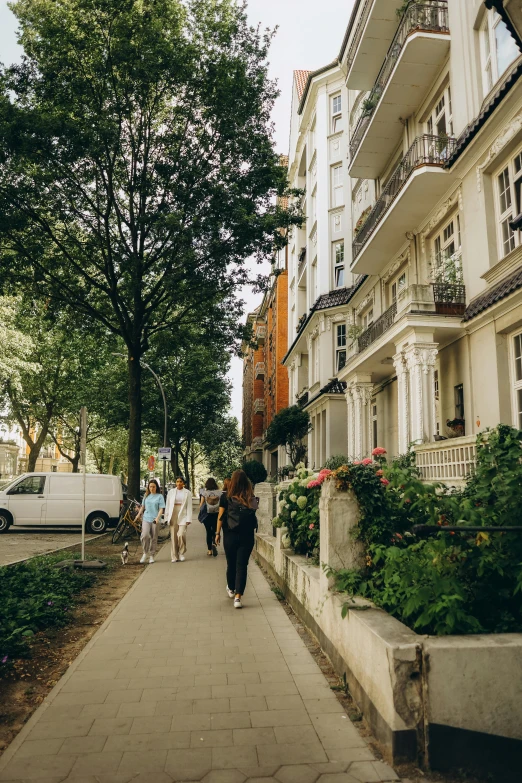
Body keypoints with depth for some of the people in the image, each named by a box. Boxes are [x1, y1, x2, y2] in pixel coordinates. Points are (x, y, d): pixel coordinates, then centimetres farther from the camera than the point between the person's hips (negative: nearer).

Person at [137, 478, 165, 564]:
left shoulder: (159, 496, 0)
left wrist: (157, 517, -18)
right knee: (145, 535, -16)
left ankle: (151, 556, 16)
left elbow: (161, 509, -5)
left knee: (154, 538, 3)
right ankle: (145, 553, 4)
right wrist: (139, 514, 24)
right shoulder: (146, 495, 12)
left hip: (155, 520, -2)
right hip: (146, 518, 2)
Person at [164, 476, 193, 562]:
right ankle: (174, 556, 12)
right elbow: (167, 505, 11)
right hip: (173, 515, 2)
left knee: (181, 535, -14)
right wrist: (166, 517, 6)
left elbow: (189, 506, 2)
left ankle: (182, 553, 8)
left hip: (183, 516, -2)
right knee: (173, 536, 2)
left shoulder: (187, 493, 4)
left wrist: (188, 519, -4)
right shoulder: (171, 492, 9)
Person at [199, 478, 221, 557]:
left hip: (207, 514, -1)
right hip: (216, 514, 1)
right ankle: (214, 544, -14)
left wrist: (200, 510, 13)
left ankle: (209, 550, 11)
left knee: (208, 532, 9)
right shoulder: (219, 492, -2)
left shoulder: (204, 492, -5)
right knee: (214, 531, 12)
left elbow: (201, 503, -4)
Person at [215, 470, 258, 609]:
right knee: (242, 565, 2)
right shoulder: (251, 498, -1)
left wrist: (218, 533, 6)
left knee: (231, 564, 17)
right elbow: (253, 514, -4)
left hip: (230, 535, 1)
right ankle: (238, 597, -5)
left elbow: (221, 516, -2)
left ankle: (231, 589, 39)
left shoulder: (226, 496, -3)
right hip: (247, 536, 0)